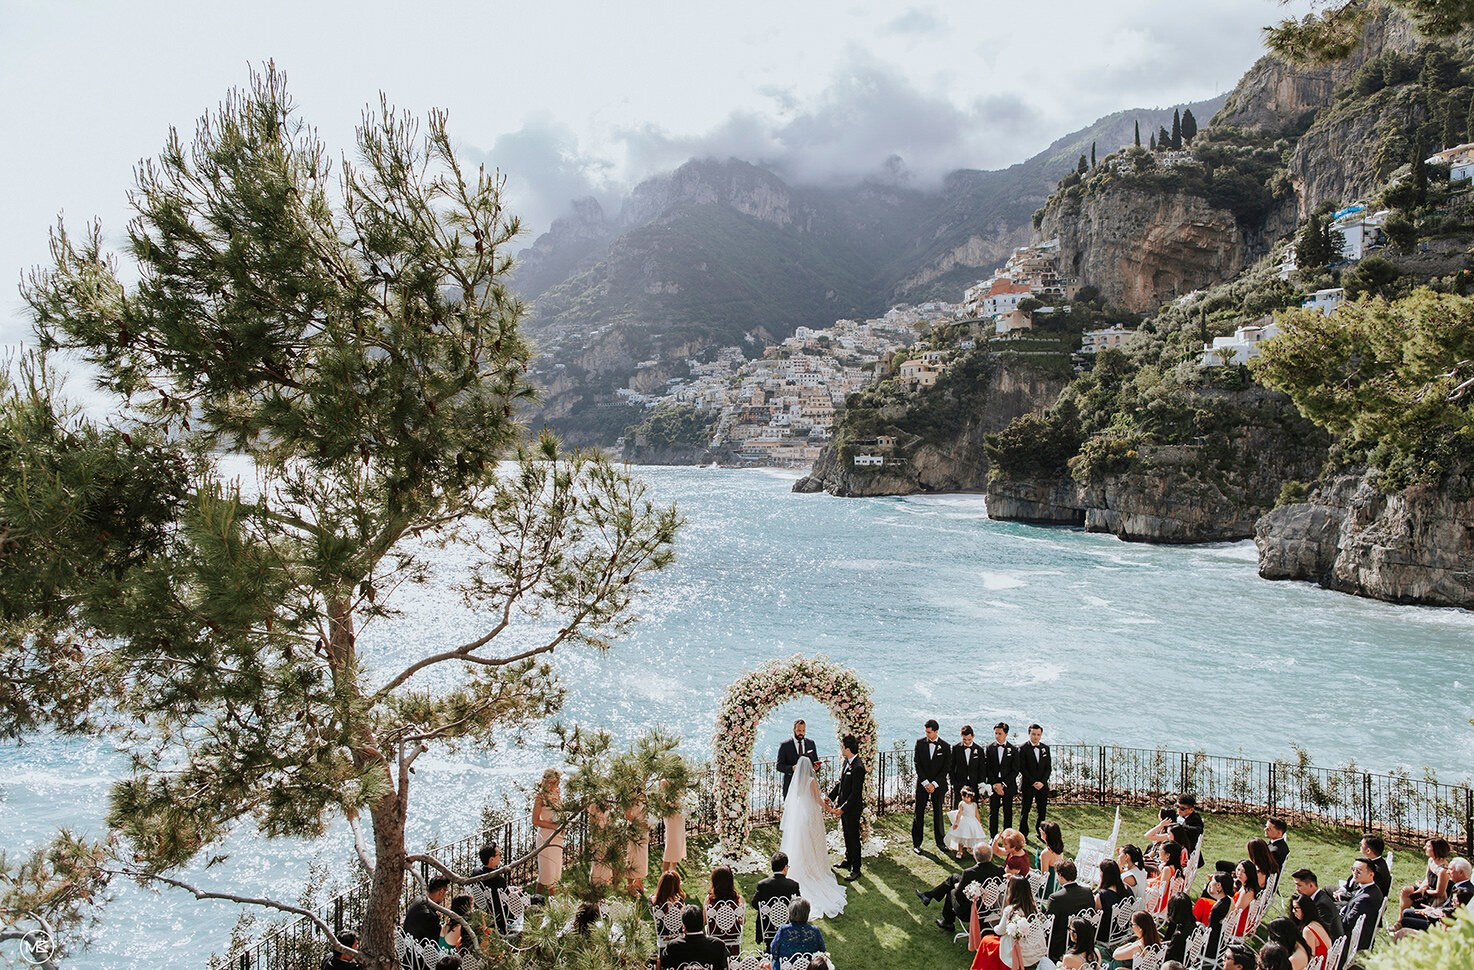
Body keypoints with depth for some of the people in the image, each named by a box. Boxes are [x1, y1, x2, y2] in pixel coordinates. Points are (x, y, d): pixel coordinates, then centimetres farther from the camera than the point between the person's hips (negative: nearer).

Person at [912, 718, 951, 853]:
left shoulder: (945, 746, -2)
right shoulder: (920, 743, 1)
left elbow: (946, 767, -3)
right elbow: (917, 764, -2)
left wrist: (934, 784, -10)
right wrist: (926, 783, -9)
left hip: (938, 785, 0)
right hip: (922, 784, 0)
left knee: (938, 813, 7)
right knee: (919, 813, 0)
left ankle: (940, 841, 19)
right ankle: (916, 843, 5)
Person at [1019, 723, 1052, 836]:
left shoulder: (1045, 748, 8)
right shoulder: (1023, 749, -5)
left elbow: (1048, 768, 7)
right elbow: (1022, 768, -8)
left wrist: (1042, 782, -6)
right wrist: (1033, 782, -13)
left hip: (1042, 785, 4)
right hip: (1028, 785, -3)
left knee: (1041, 809, 5)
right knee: (1025, 810, 2)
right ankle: (1023, 834, 9)